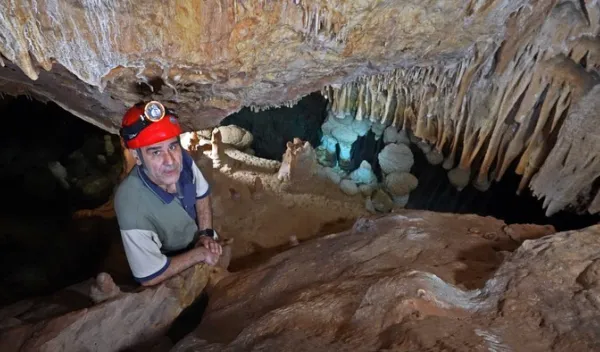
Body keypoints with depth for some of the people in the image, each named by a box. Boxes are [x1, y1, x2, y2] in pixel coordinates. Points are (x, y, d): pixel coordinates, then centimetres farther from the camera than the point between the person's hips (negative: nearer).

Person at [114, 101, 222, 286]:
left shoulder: (182, 159, -28)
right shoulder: (133, 209, -44)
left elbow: (202, 194, -5)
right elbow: (150, 277, -29)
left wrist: (206, 233, -15)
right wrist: (200, 254, -22)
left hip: (196, 237, 5)